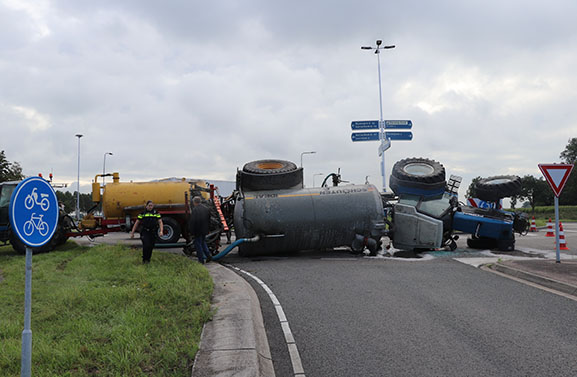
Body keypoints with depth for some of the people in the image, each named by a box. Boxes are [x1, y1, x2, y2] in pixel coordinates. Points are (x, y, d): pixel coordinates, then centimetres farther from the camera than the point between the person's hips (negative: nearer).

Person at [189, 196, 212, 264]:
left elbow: (192, 222, -19)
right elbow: (209, 220, 14)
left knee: (198, 244, 3)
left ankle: (202, 259, 5)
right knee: (203, 242, 23)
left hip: (197, 231, -7)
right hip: (204, 230, 7)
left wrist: (192, 232, -13)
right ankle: (208, 255, 15)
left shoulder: (194, 210, -17)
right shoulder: (206, 209, 6)